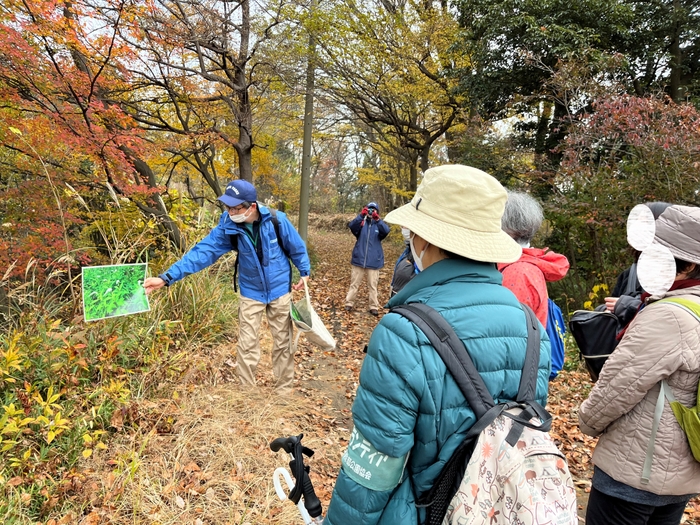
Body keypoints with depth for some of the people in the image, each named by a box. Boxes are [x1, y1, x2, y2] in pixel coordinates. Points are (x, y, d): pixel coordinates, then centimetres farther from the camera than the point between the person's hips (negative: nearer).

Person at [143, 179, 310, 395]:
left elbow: (297, 248, -4)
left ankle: (283, 390, 26)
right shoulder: (227, 227, -16)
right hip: (251, 293, 1)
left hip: (280, 291, -1)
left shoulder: (276, 220, -19)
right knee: (247, 345, 4)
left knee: (283, 342, 9)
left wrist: (305, 272, 3)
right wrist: (167, 277, -27)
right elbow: (202, 252, -20)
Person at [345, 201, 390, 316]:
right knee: (354, 284, 9)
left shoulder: (379, 225, 3)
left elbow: (386, 231, -19)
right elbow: (351, 226, -18)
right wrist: (361, 215, -32)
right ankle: (349, 303, 16)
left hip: (373, 262, 0)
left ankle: (374, 307, 14)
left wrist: (377, 219, -32)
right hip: (359, 260, 0)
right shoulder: (361, 223, 2)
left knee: (373, 286, 8)